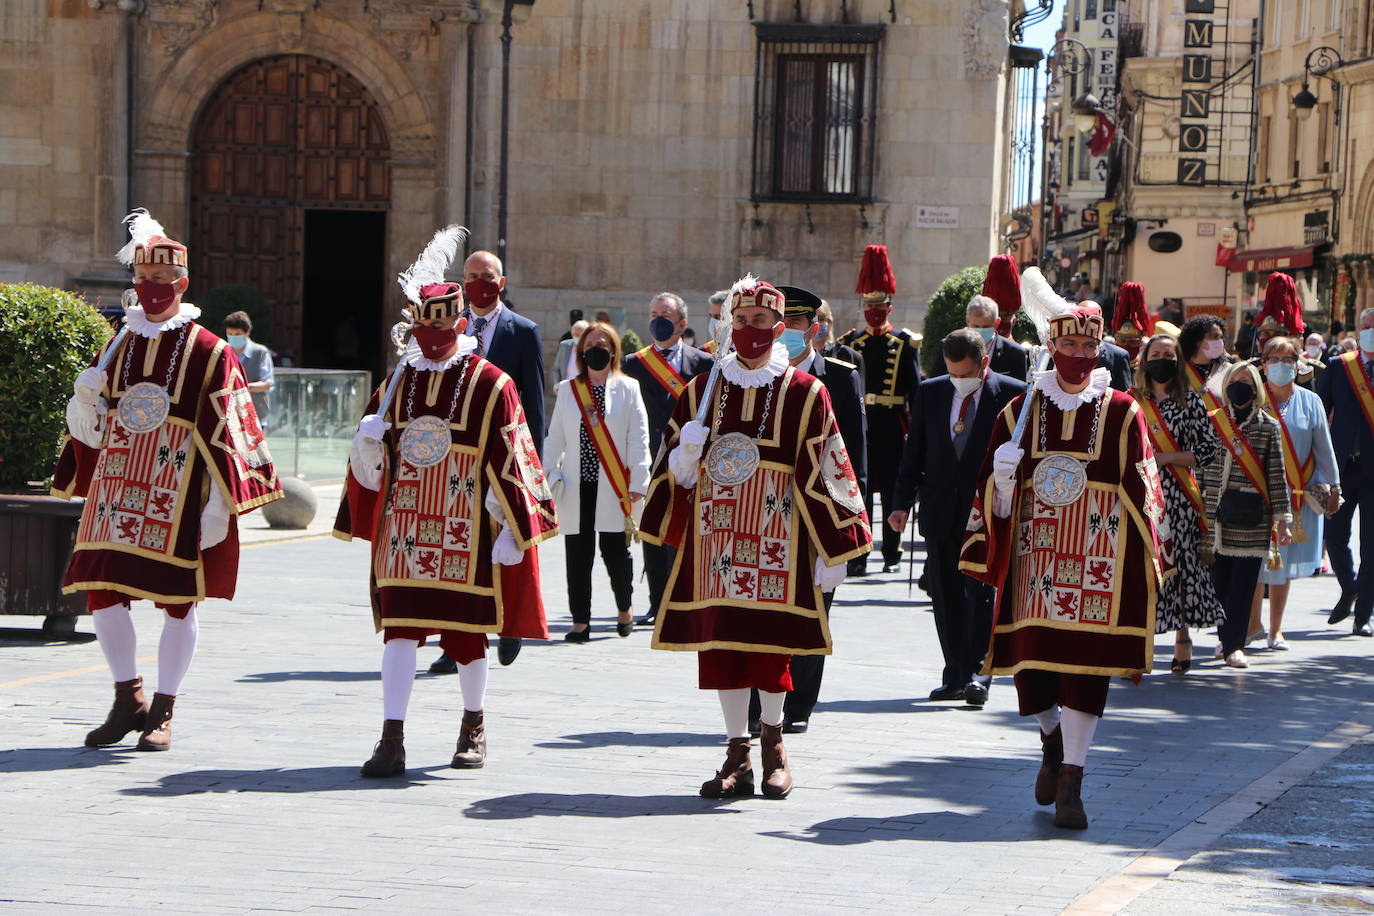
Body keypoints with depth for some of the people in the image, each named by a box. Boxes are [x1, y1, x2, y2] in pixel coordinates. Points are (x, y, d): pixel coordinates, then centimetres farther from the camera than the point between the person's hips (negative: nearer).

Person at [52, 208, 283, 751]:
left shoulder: (209, 354, -4)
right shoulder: (118, 347, 11)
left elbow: (228, 435, -6)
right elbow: (90, 428, 16)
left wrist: (221, 505, -11)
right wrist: (85, 396, -6)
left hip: (178, 496, -4)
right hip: (118, 489, 4)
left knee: (179, 601, 2)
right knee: (102, 591, -1)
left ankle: (162, 712, 14)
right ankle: (128, 698, 15)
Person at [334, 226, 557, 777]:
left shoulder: (490, 385, -5)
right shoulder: (397, 384, 9)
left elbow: (511, 462, -6)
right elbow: (371, 468, 13)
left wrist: (513, 530, -9)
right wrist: (367, 442, -9)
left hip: (466, 535, -3)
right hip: (404, 533, 3)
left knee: (467, 635, 9)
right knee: (399, 630, -6)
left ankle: (474, 726, 30)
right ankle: (392, 741, -8)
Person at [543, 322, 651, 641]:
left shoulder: (628, 388, 4)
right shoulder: (567, 390, 12)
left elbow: (638, 439, 0)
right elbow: (555, 438, 13)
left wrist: (637, 484, -7)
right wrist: (548, 479, 7)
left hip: (613, 488, -2)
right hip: (577, 488, 2)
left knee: (615, 552, 0)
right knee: (577, 556, -1)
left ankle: (625, 607, 24)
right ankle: (580, 621, 4)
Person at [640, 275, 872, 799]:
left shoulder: (805, 394, 0)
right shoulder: (700, 392, 10)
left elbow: (824, 476, -1)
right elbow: (675, 474, 13)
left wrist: (832, 551, -3)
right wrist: (687, 453, -10)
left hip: (777, 546, -3)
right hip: (716, 539, 3)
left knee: (771, 643, 0)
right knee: (720, 644, 2)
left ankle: (773, 735, 25)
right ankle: (737, 756, 11)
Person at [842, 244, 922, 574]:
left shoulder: (905, 344, 4)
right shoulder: (850, 343, 8)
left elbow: (915, 388, 3)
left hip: (894, 426, -1)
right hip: (858, 426, 1)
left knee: (893, 494, 6)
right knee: (859, 493, -3)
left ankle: (892, 555, 15)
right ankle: (858, 556, -2)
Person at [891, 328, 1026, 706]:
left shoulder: (1013, 395, -3)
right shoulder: (931, 393, 8)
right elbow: (913, 454, 11)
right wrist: (902, 503, 2)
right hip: (940, 512, 4)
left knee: (981, 592, -10)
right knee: (946, 596, 7)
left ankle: (978, 675, -11)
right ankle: (956, 676, 15)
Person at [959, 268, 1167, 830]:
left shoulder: (1123, 414, 3)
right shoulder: (1021, 413, 8)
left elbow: (1141, 493, 3)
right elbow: (993, 490, 10)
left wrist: (1145, 562, -3)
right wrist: (1003, 476, -12)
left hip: (1099, 565, -2)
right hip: (1034, 558, 2)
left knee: (1087, 666, -5)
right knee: (1029, 659, 4)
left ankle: (1070, 780, 1)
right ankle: (1052, 739, 35)